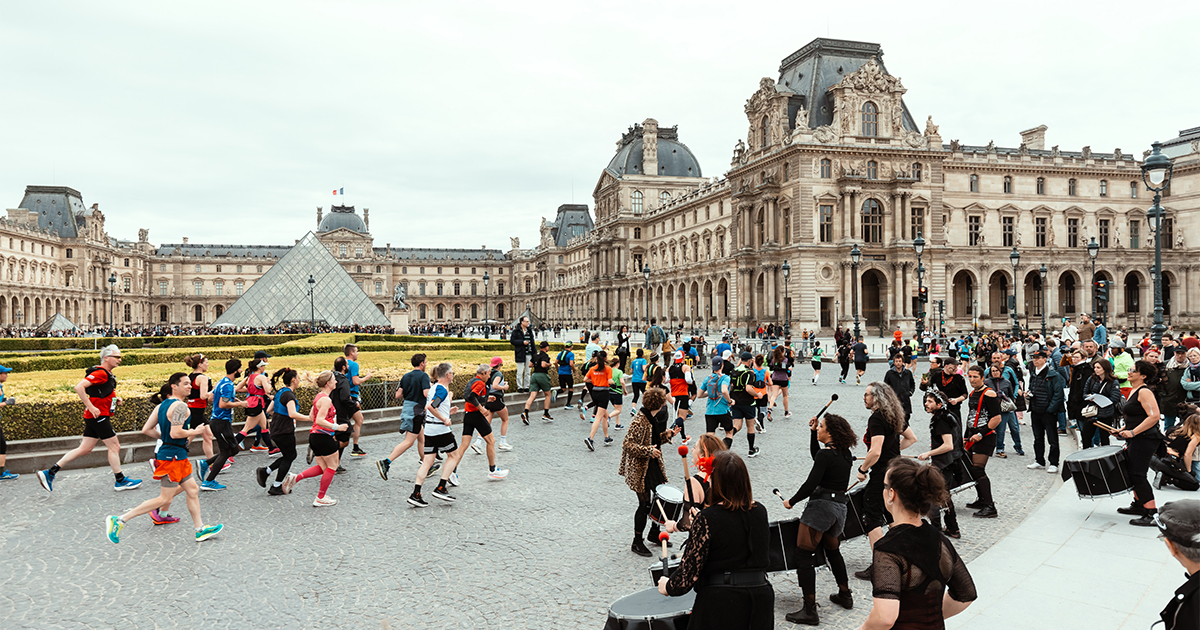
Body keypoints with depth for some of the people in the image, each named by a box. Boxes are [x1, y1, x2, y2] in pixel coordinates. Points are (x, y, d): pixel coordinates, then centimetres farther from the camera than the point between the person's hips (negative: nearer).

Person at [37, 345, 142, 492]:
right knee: (114, 446, -1)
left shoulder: (107, 374, 16)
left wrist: (114, 398, 13)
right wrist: (91, 407, -24)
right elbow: (79, 387, -25)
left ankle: (49, 473, 14)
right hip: (98, 416, -10)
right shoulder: (101, 373, -16)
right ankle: (121, 481, 9)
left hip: (95, 417, 10)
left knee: (84, 449, 11)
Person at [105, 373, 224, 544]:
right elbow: (175, 433, -26)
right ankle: (119, 521, 2)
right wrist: (193, 433, -10)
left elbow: (146, 430, 10)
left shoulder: (161, 406, 10)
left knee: (193, 491, 13)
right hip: (173, 457, -10)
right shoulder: (180, 406, -17)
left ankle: (200, 529, 17)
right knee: (165, 498, -3)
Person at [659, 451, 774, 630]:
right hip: (760, 595, 6)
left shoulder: (708, 518, -15)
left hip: (720, 600, -5)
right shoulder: (759, 512, 2)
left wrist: (669, 586, 6)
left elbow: (691, 569, -15)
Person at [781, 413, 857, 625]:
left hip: (821, 505, -9)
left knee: (803, 556, -5)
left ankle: (809, 611, -6)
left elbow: (811, 484, -18)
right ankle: (845, 595, 42)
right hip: (840, 506, 9)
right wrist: (812, 432, 16)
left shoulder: (826, 454, -16)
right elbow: (816, 456, 24)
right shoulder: (845, 453, 9)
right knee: (832, 549, 30)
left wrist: (791, 502, -5)